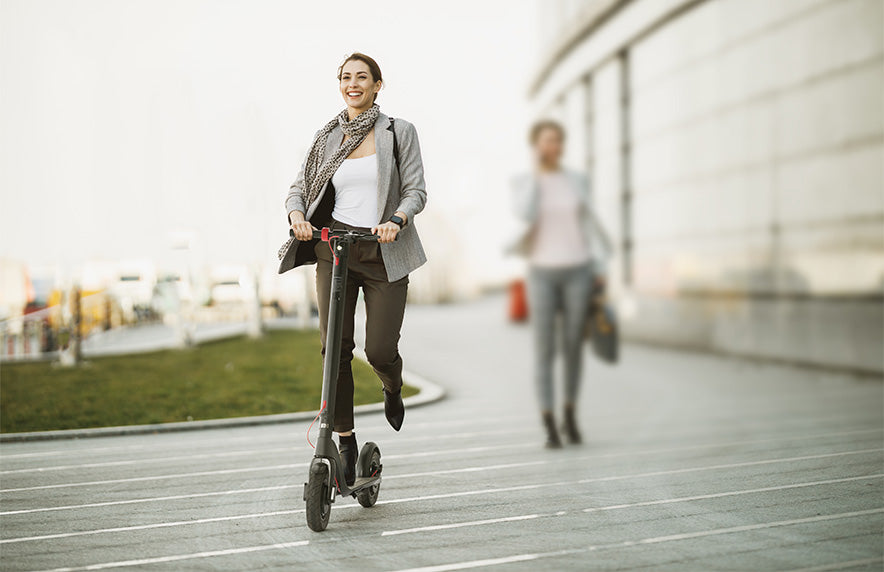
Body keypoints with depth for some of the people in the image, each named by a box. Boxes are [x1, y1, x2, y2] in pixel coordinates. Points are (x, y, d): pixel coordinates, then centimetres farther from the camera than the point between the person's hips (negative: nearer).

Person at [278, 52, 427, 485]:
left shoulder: (399, 132, 3)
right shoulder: (326, 137, 11)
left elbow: (415, 190, -1)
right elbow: (299, 187, 10)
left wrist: (396, 220, -21)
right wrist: (296, 214, -12)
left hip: (383, 252, -2)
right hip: (334, 248, 2)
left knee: (379, 350, -6)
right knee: (334, 347, -2)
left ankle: (393, 389, 32)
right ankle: (346, 443, 10)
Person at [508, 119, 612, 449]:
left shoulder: (577, 182, 6)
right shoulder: (522, 183, 1)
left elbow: (590, 226, 9)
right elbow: (526, 216, -19)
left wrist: (600, 271, 2)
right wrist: (538, 172, -13)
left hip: (577, 272, 2)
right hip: (542, 273, -1)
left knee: (573, 347, 6)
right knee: (544, 351, -5)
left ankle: (570, 416, 25)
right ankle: (549, 427, 3)